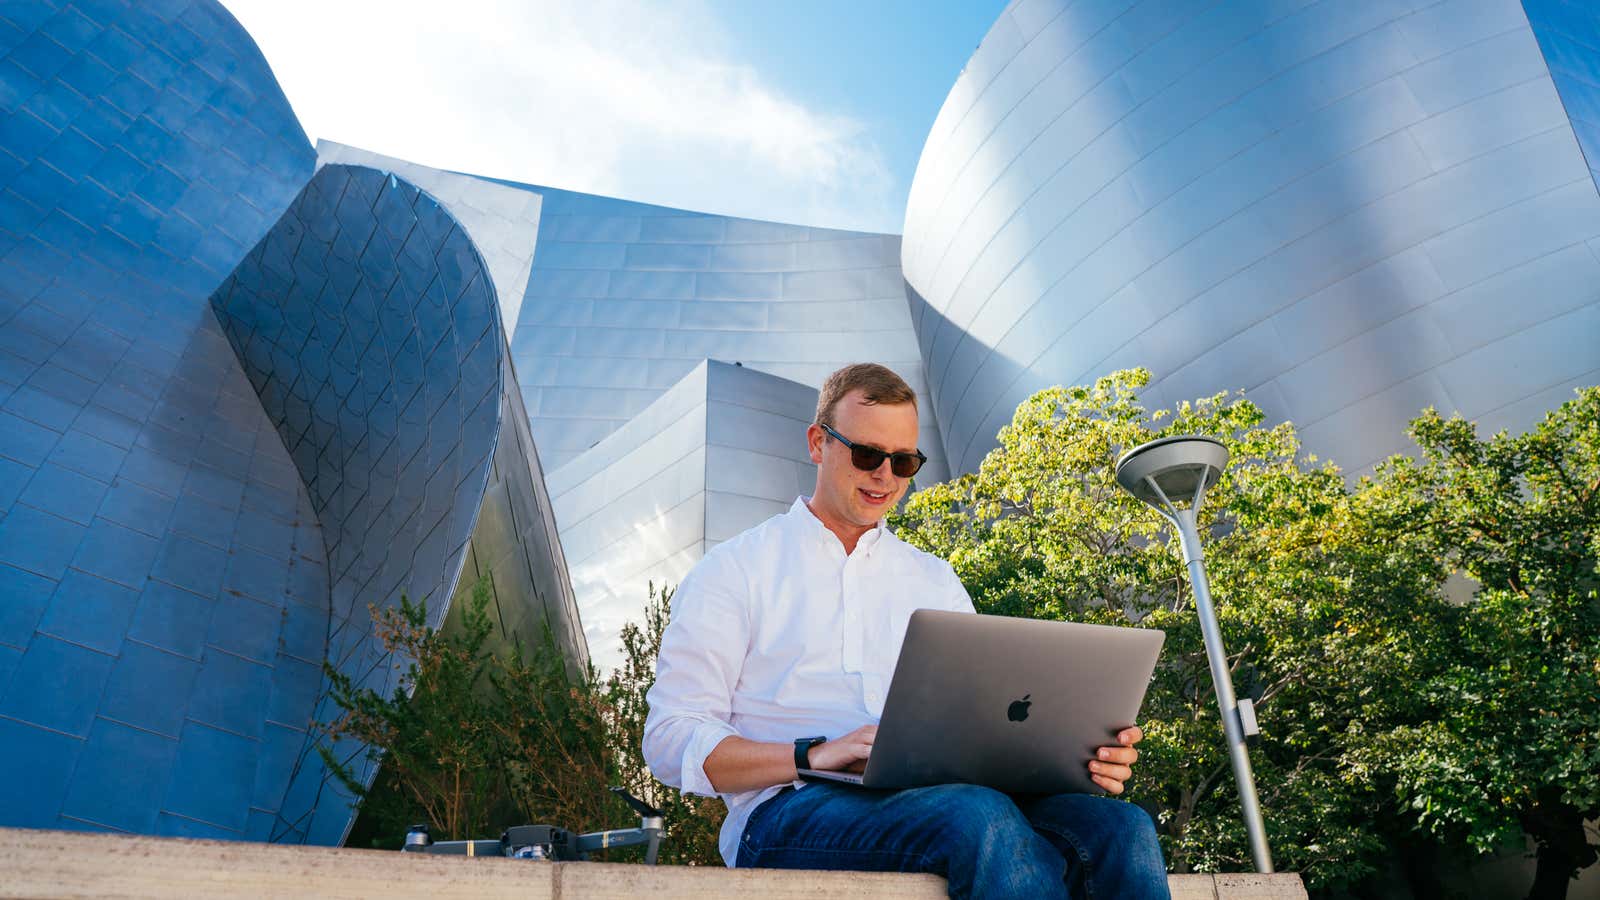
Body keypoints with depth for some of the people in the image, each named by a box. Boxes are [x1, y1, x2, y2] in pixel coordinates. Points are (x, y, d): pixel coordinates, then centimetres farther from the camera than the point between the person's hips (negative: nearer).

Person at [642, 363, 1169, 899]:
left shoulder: (935, 580, 23)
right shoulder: (735, 569, 8)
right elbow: (670, 740, -1)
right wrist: (814, 755, -17)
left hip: (937, 799, 5)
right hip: (789, 810, -4)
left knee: (1122, 827, -25)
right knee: (981, 816, -35)